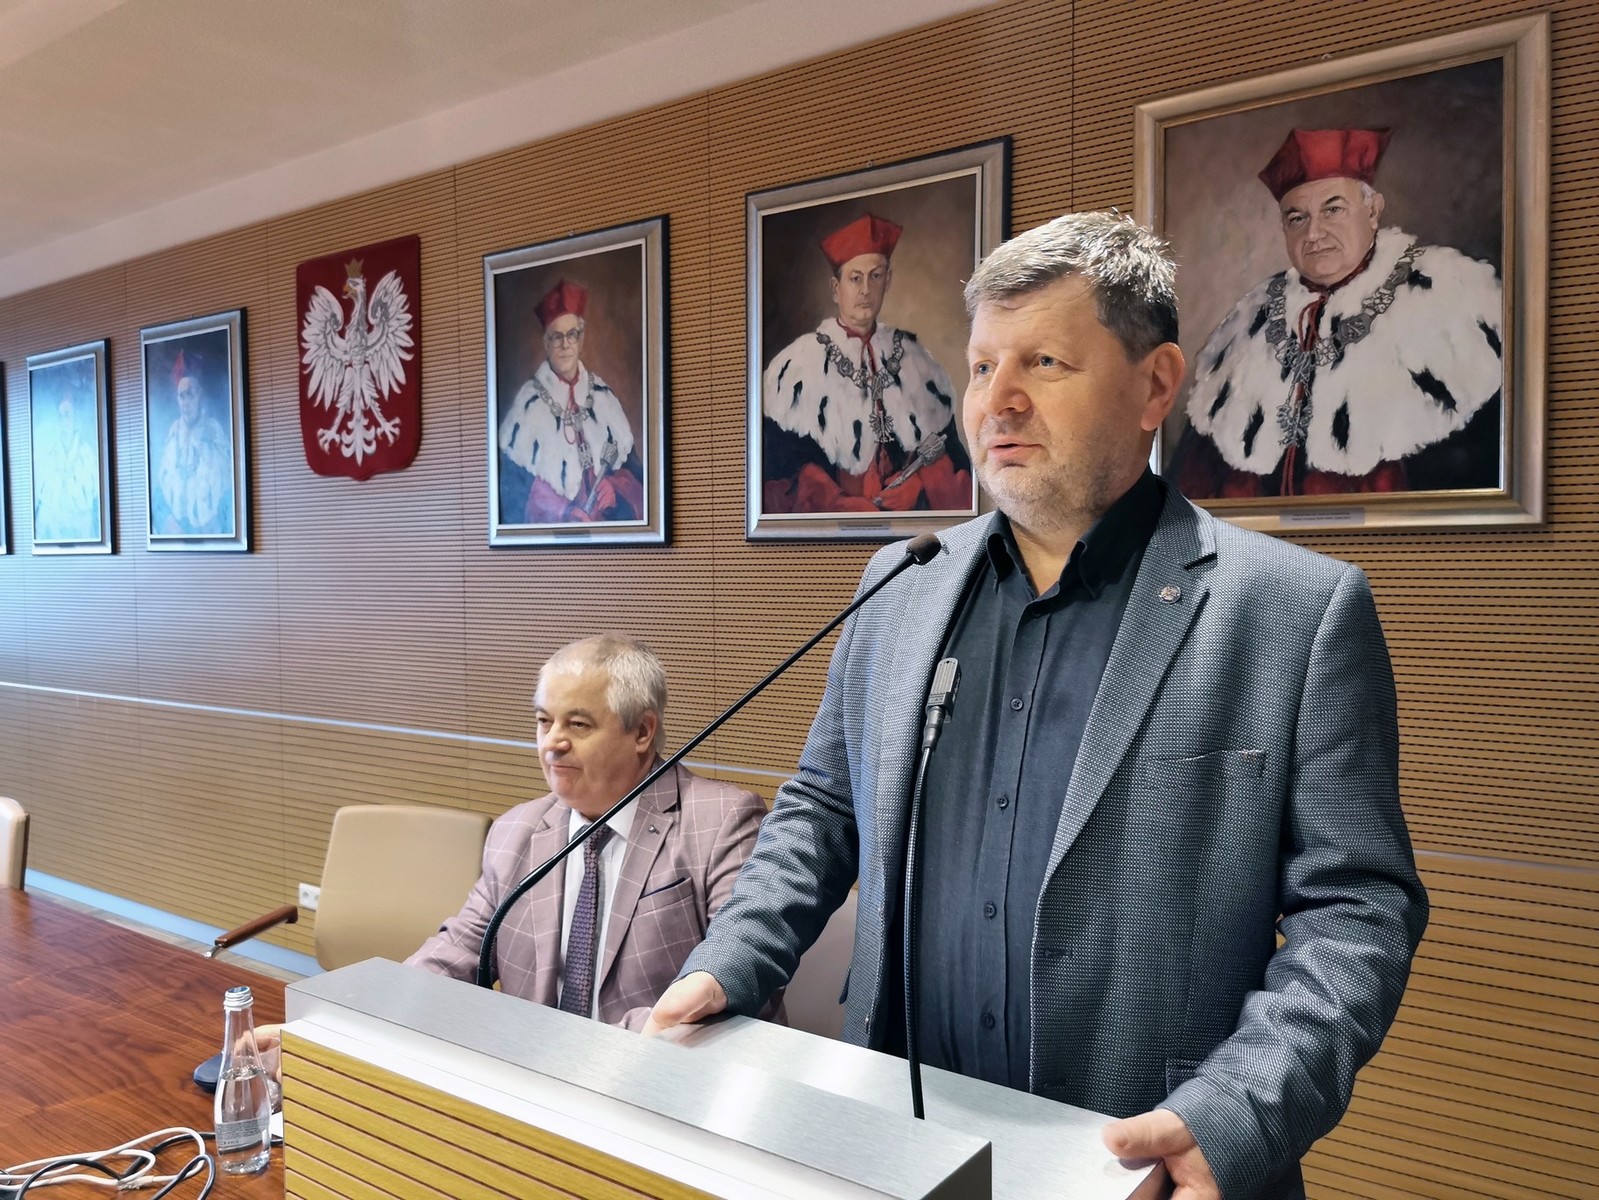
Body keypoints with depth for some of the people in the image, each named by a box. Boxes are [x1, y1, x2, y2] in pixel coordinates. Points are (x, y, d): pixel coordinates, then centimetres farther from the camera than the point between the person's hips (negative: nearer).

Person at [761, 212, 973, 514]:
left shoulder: (912, 358, 12)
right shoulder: (797, 364, 0)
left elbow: (945, 444, 14)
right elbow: (781, 462, -3)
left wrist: (919, 483, -5)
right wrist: (842, 505, -12)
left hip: (910, 507, 3)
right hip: (831, 511, -2)